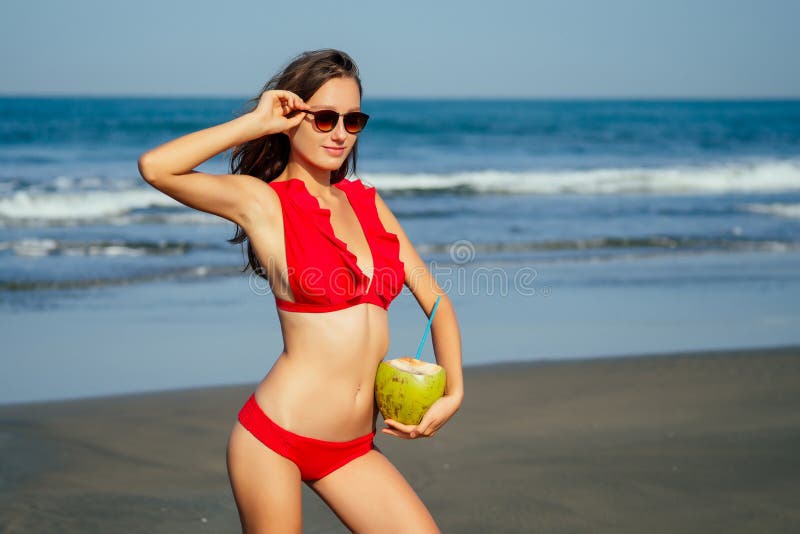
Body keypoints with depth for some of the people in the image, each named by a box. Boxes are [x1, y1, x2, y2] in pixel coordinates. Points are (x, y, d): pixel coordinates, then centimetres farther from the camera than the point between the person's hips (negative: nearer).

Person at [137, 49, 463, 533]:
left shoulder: (367, 201, 11)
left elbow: (434, 298, 14)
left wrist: (452, 393, 1)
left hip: (352, 447, 5)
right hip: (275, 436, -5)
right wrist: (255, 123, -11)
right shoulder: (262, 200, -5)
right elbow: (156, 167, -21)